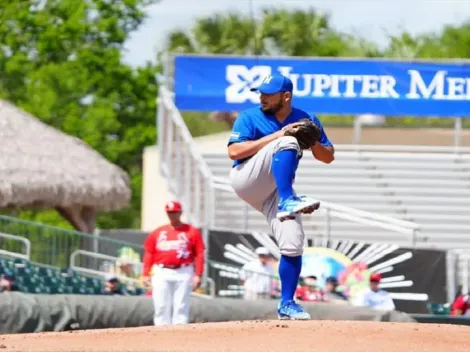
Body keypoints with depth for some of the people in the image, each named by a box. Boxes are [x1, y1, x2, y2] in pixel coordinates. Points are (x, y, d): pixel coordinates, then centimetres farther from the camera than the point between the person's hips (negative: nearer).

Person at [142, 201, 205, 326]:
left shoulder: (192, 232, 6)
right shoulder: (157, 233, 14)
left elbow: (199, 254, 0)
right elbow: (148, 253, 11)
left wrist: (198, 275, -9)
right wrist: (146, 274, 1)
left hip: (183, 273, -2)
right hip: (161, 273, 2)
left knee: (181, 306, -4)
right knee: (161, 307, -1)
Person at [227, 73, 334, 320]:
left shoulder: (306, 121, 8)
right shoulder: (250, 118, -2)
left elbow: (328, 157, 11)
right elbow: (233, 152, -16)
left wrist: (312, 142, -12)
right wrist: (276, 136, -20)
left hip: (274, 192, 4)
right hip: (246, 181, -4)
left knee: (293, 244, -13)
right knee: (288, 143, -27)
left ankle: (287, 304, -1)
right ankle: (287, 202, -44)